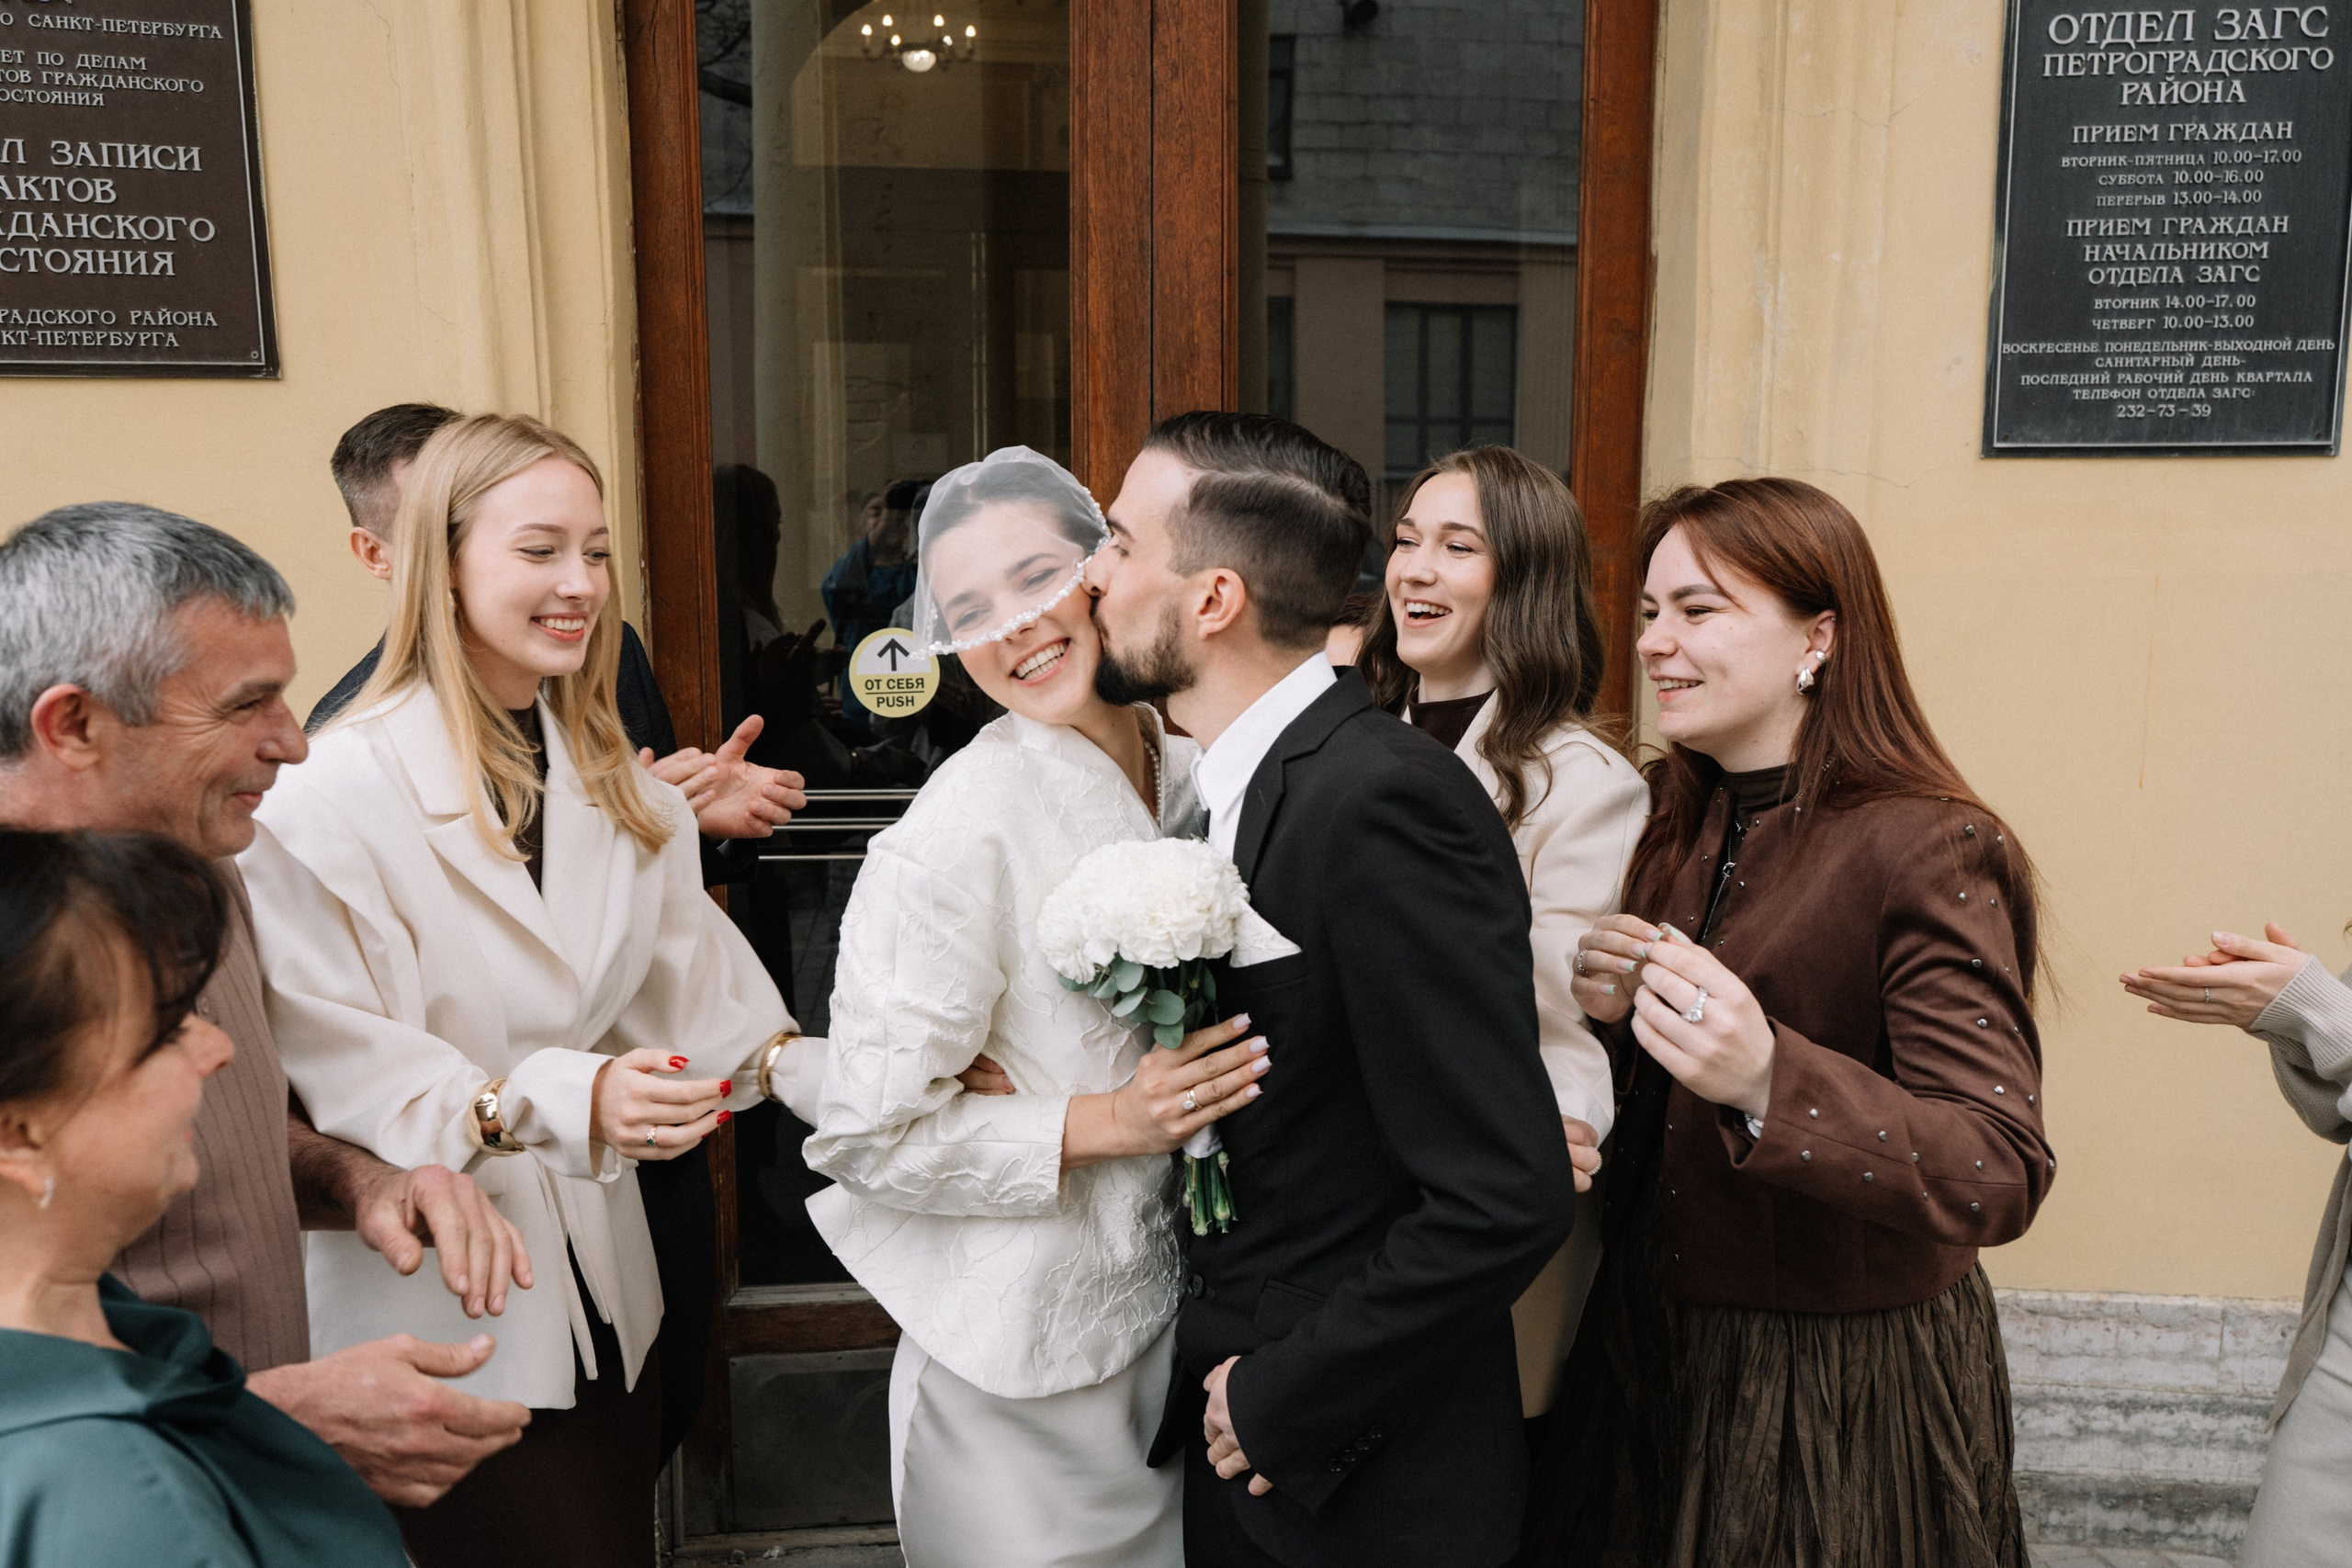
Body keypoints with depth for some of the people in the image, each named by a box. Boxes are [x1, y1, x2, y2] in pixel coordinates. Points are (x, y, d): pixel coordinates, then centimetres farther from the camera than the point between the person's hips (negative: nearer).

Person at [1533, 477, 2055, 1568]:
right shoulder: (1678, 821, 2)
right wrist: (1615, 1007, -11)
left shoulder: (1929, 852, -20)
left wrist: (1768, 1079, -42)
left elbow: (2003, 1174, -27)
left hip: (1841, 1384, -6)